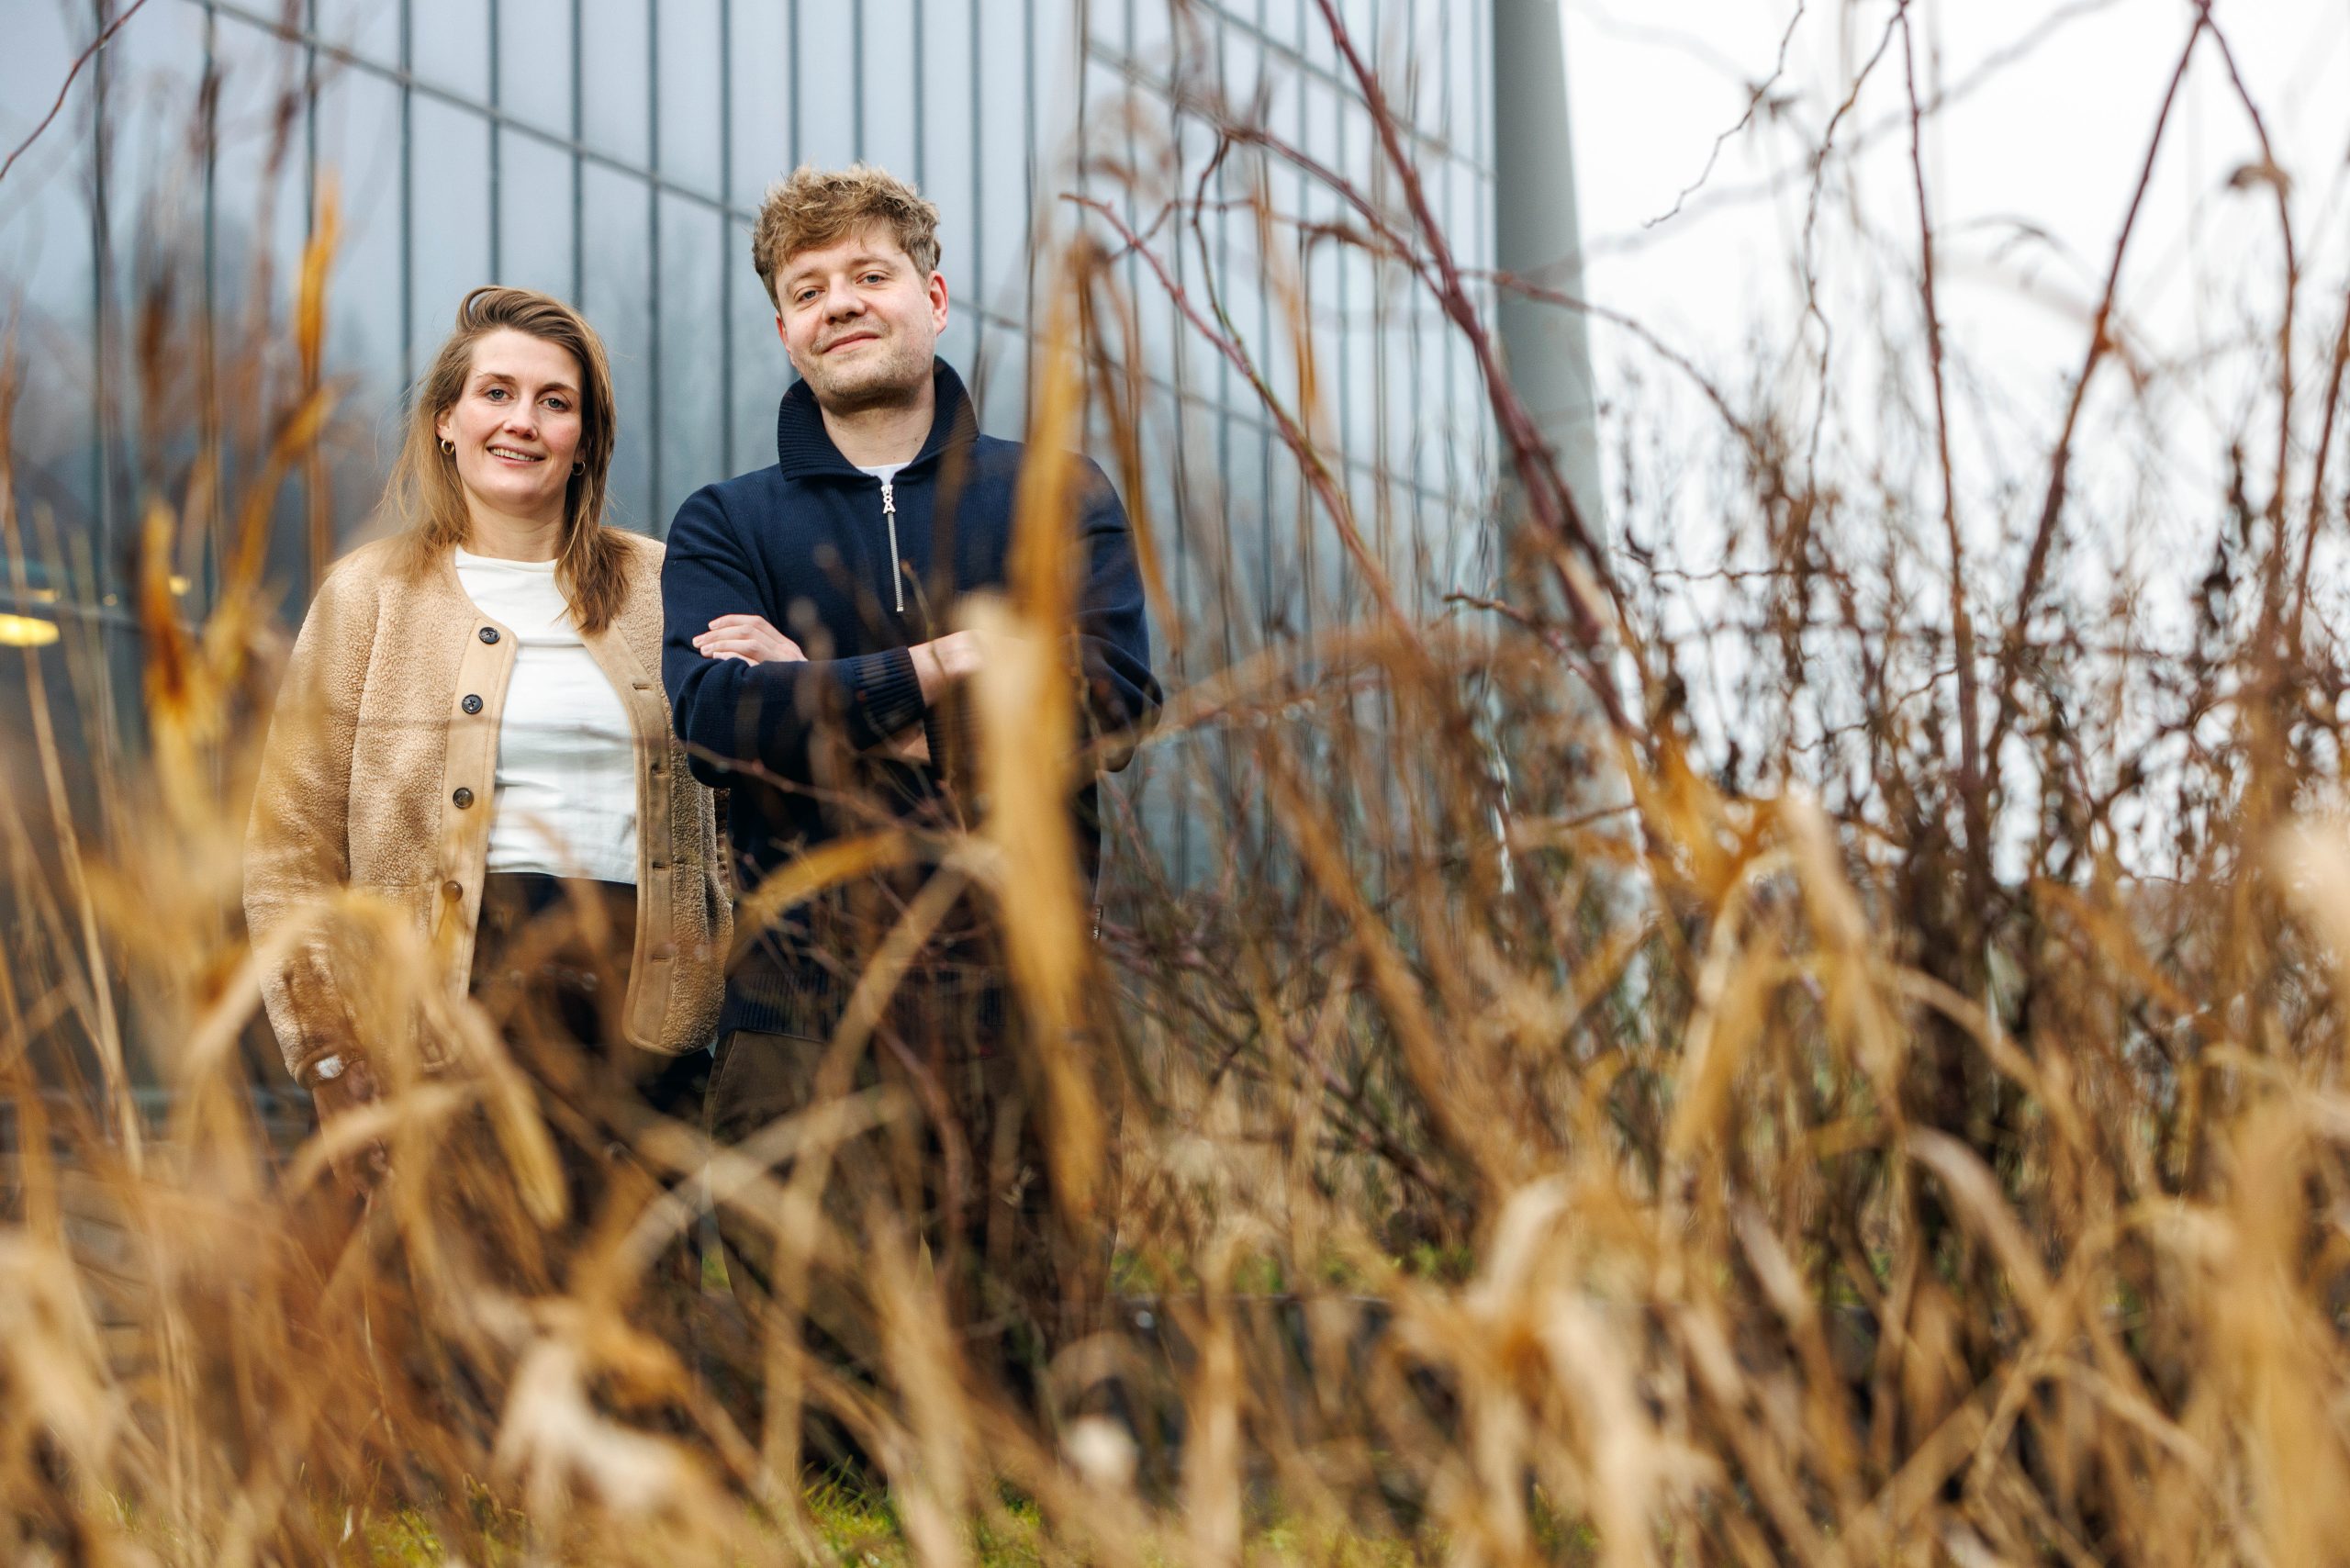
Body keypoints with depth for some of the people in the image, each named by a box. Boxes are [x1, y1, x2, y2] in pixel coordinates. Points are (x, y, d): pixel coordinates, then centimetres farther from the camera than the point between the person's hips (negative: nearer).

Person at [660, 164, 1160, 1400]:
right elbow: (712, 714, -6)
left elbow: (1109, 701, -4)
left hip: (1018, 979, 0)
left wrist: (824, 691, -4)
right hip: (808, 999, 0)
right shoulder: (726, 526, 14)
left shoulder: (1058, 500, 14)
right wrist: (933, 670, -9)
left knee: (1026, 1350, -3)